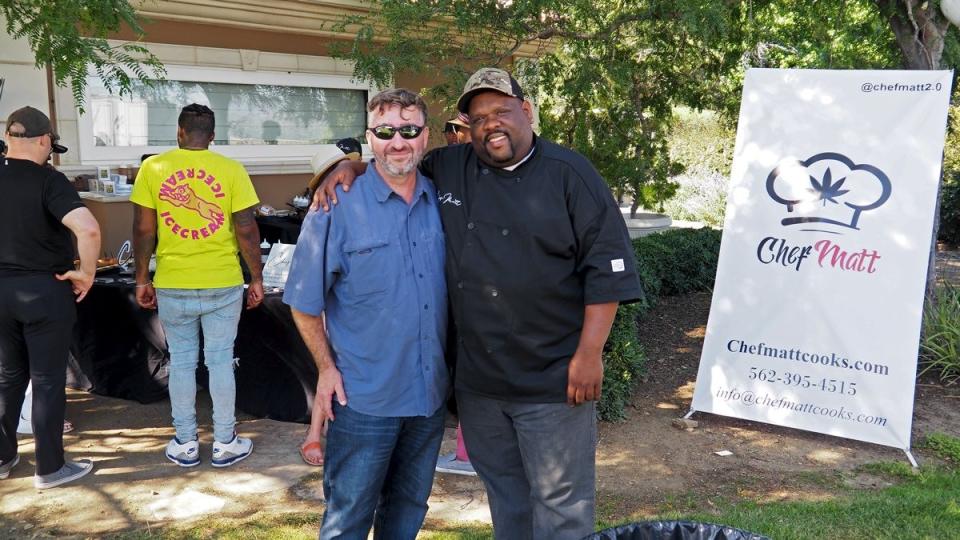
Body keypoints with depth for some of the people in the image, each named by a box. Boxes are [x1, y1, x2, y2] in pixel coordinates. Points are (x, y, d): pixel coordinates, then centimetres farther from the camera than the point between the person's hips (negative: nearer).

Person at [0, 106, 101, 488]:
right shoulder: (48, 180, -17)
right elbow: (88, 229, -32)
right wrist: (86, 273, -17)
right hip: (45, 291, -5)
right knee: (48, 380, 4)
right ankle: (50, 468, 12)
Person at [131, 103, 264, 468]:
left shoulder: (153, 168, -3)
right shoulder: (231, 170, -6)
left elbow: (143, 229, -2)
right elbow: (246, 230, -7)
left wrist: (142, 278, 7)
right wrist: (257, 278, 2)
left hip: (173, 286, 1)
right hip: (223, 285, -1)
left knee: (181, 362, 12)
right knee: (220, 362, 10)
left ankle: (185, 444, 21)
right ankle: (225, 443, 18)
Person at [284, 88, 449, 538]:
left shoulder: (441, 203, 2)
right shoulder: (339, 209, -12)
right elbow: (305, 302, -5)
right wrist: (327, 369, -8)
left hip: (431, 394, 5)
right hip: (364, 399, -4)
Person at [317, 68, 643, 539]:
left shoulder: (570, 174, -7)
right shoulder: (449, 169, 6)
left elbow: (605, 267, -10)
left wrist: (589, 353, -14)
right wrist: (352, 168, 0)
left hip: (553, 378, -5)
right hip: (477, 378, 5)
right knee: (504, 495, 20)